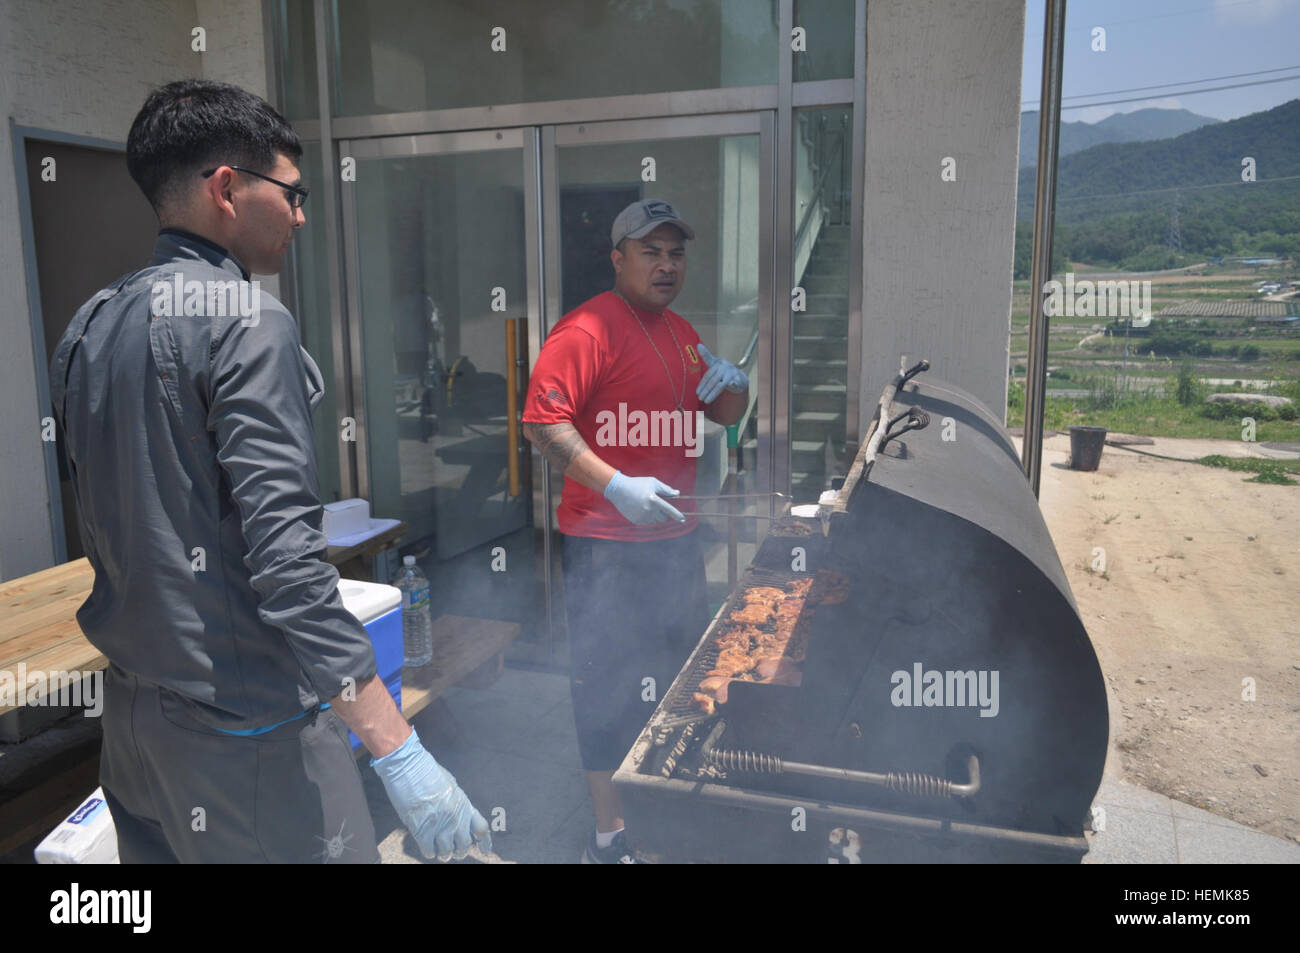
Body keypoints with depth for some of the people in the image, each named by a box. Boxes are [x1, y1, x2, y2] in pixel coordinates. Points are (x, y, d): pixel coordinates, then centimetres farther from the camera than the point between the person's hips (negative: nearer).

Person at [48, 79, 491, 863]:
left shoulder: (89, 328, 8)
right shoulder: (248, 322, -18)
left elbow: (115, 526, 14)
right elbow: (287, 559, -26)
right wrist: (401, 755, -26)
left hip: (132, 711, 9)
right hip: (247, 727, -8)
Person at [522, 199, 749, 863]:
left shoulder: (682, 333, 15)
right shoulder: (587, 329, -12)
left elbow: (724, 415, 26)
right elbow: (543, 423, -21)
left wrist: (732, 385, 3)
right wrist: (615, 486, -30)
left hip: (675, 536, 9)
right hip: (604, 545, -9)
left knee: (688, 673, 19)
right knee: (608, 685, 1)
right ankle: (609, 837, 18)